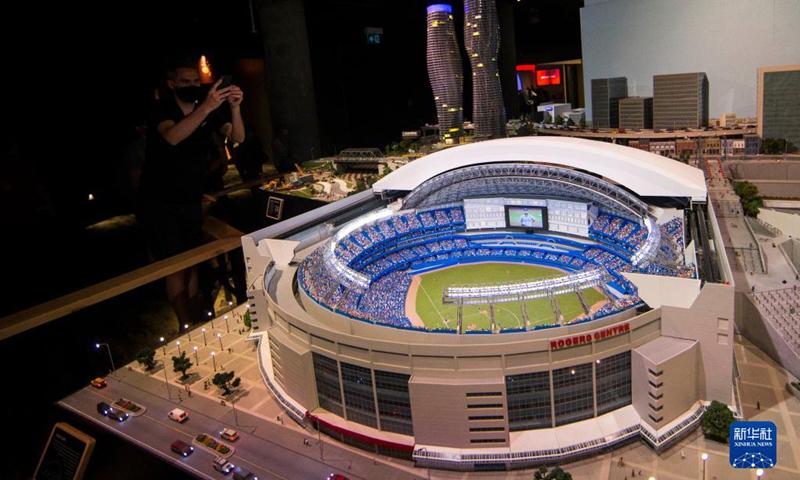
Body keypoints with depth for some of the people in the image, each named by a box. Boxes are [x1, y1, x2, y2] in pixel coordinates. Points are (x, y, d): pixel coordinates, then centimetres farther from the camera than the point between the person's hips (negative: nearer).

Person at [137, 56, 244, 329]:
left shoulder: (209, 110, 2)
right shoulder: (161, 109, -10)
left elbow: (237, 137, -12)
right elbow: (173, 137, -33)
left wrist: (234, 107, -30)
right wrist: (207, 107, -44)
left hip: (190, 201, 4)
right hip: (158, 202, -4)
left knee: (192, 265, 5)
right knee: (175, 267, -6)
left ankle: (198, 323, 14)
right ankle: (187, 328, 0)